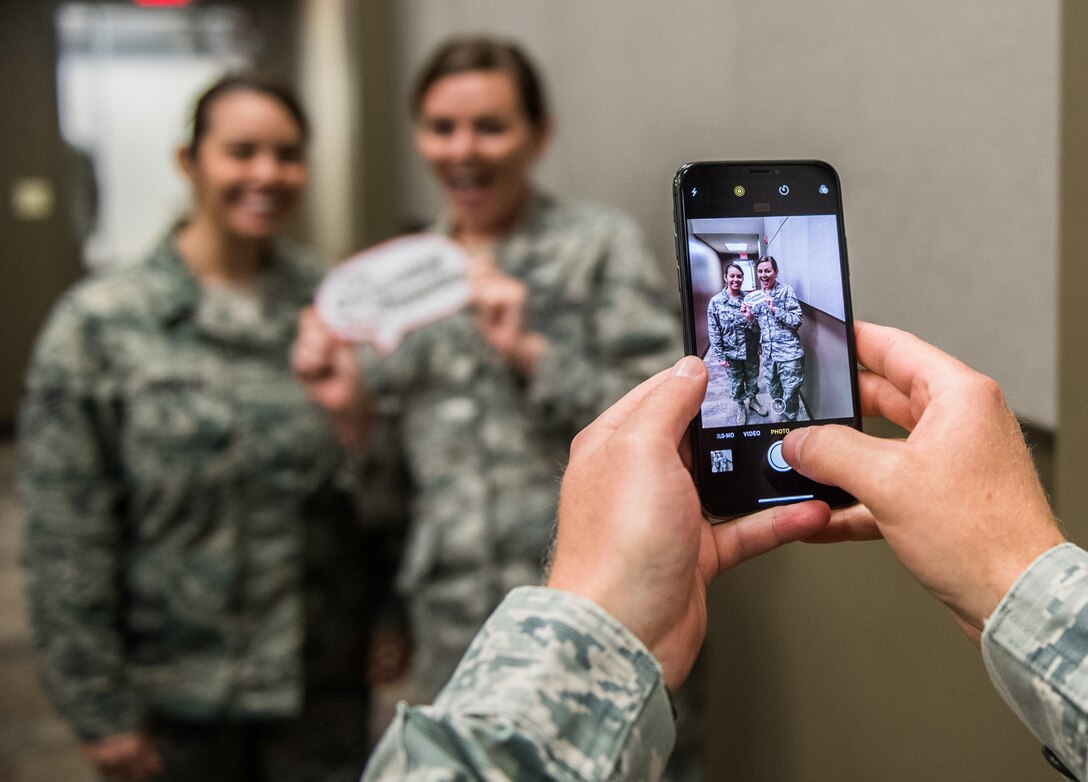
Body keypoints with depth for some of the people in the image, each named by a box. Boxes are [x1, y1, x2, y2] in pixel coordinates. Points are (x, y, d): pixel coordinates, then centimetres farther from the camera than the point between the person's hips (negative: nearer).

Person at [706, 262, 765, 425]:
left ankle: (752, 400, 44)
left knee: (752, 379, 19)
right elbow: (713, 331, -9)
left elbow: (757, 327, -1)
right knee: (736, 382, 14)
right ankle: (741, 407, 36)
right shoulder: (716, 302, -12)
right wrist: (720, 356, -10)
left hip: (751, 350, 2)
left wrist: (750, 318, -23)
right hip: (731, 353, -2)